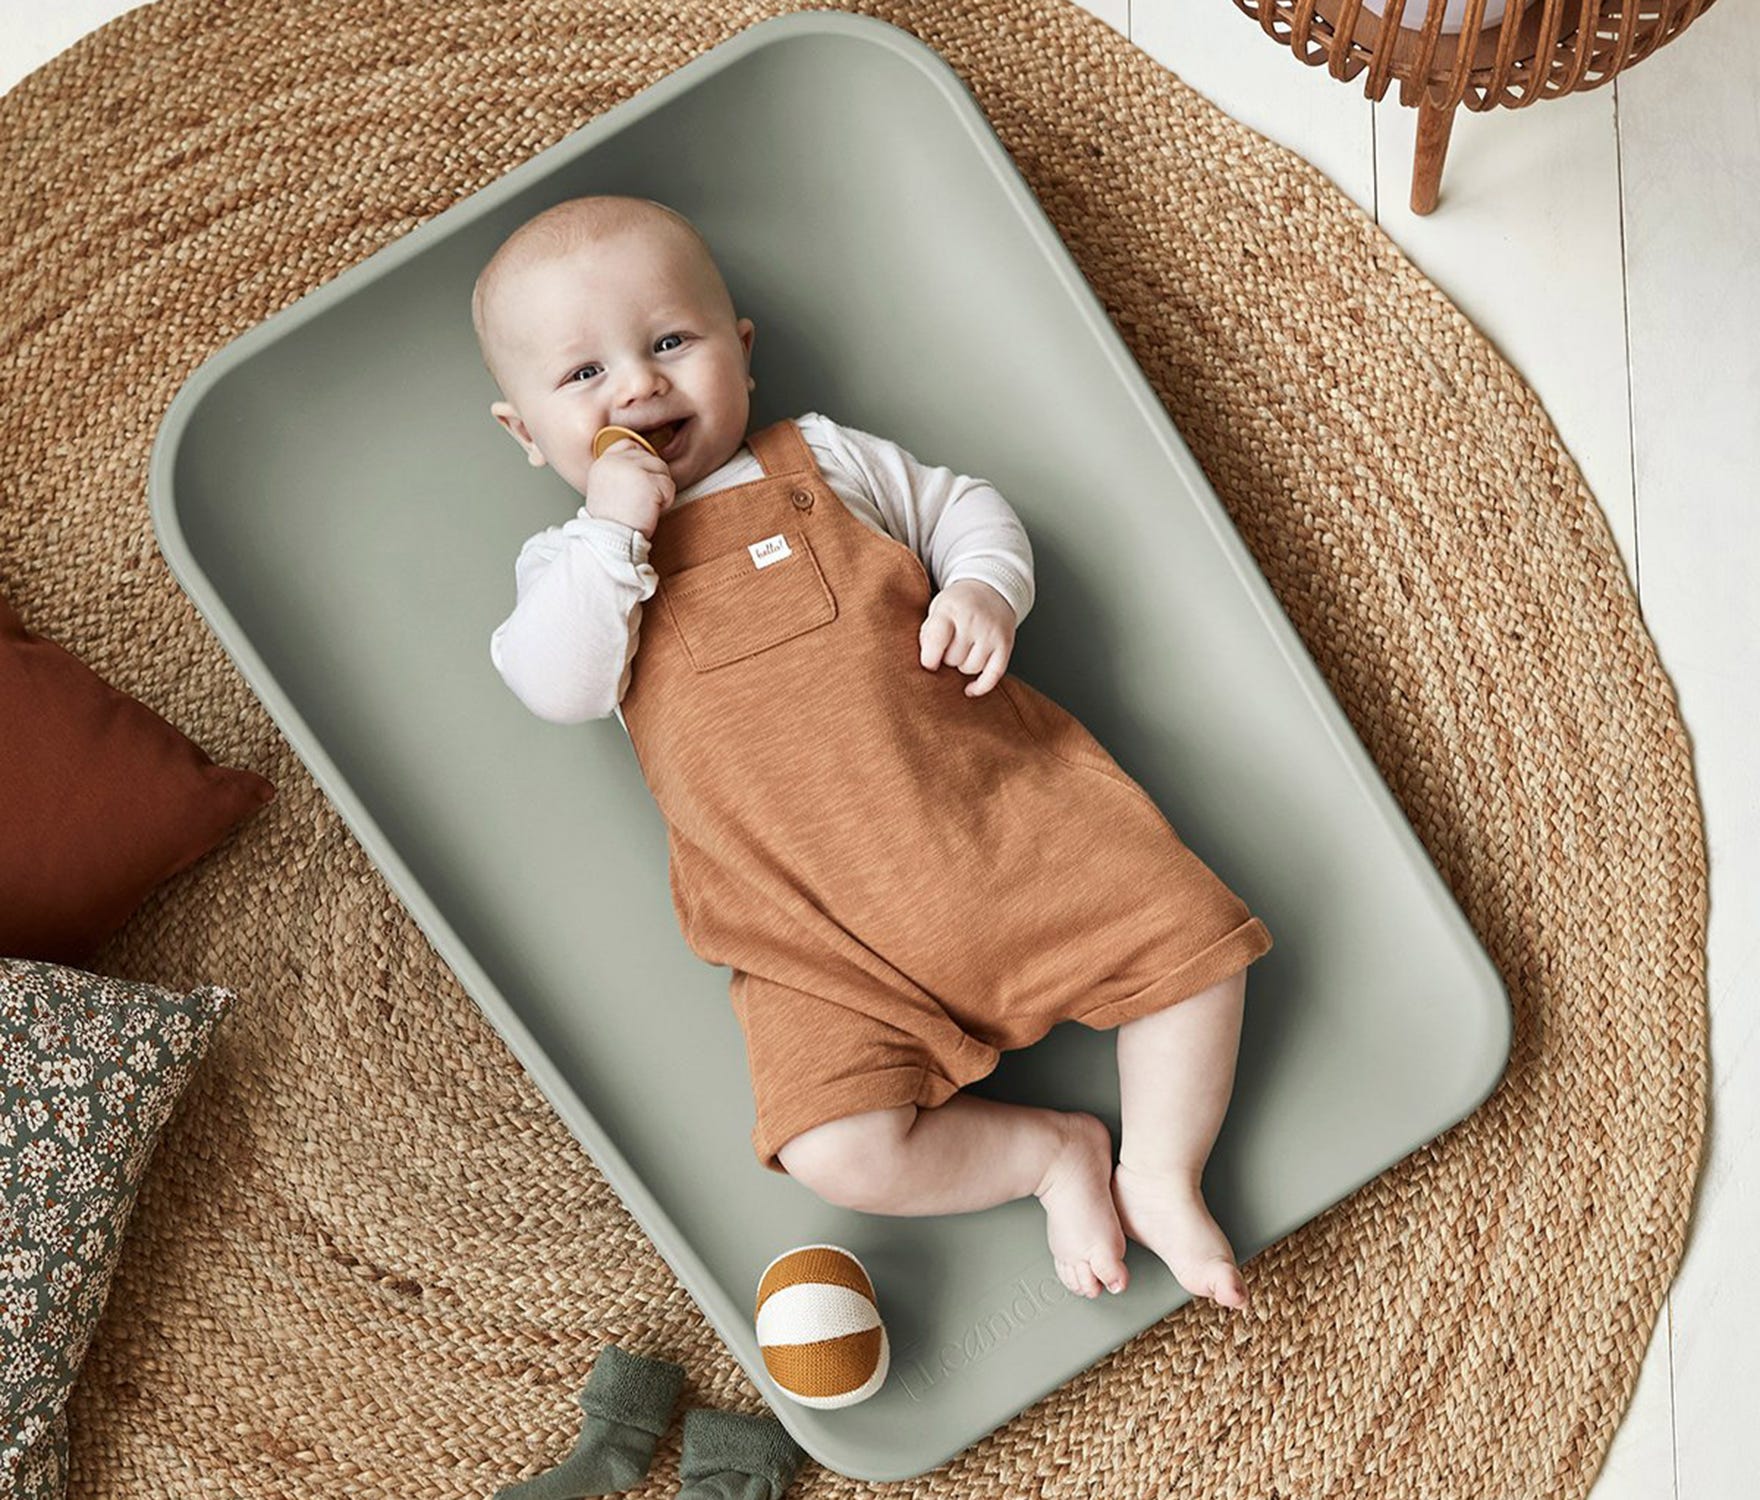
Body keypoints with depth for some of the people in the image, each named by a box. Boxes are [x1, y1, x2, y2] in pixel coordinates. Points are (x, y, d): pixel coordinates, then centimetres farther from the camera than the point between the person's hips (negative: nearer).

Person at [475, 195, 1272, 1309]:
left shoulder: (822, 457, 16)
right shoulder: (574, 562, 14)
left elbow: (967, 508, 20)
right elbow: (557, 688, -4)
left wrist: (984, 590, -1)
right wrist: (612, 530, -10)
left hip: (994, 811, 2)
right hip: (818, 934, -1)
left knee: (1191, 934, -12)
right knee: (839, 1151, -22)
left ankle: (1160, 1177, 7)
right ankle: (1054, 1152, 2)